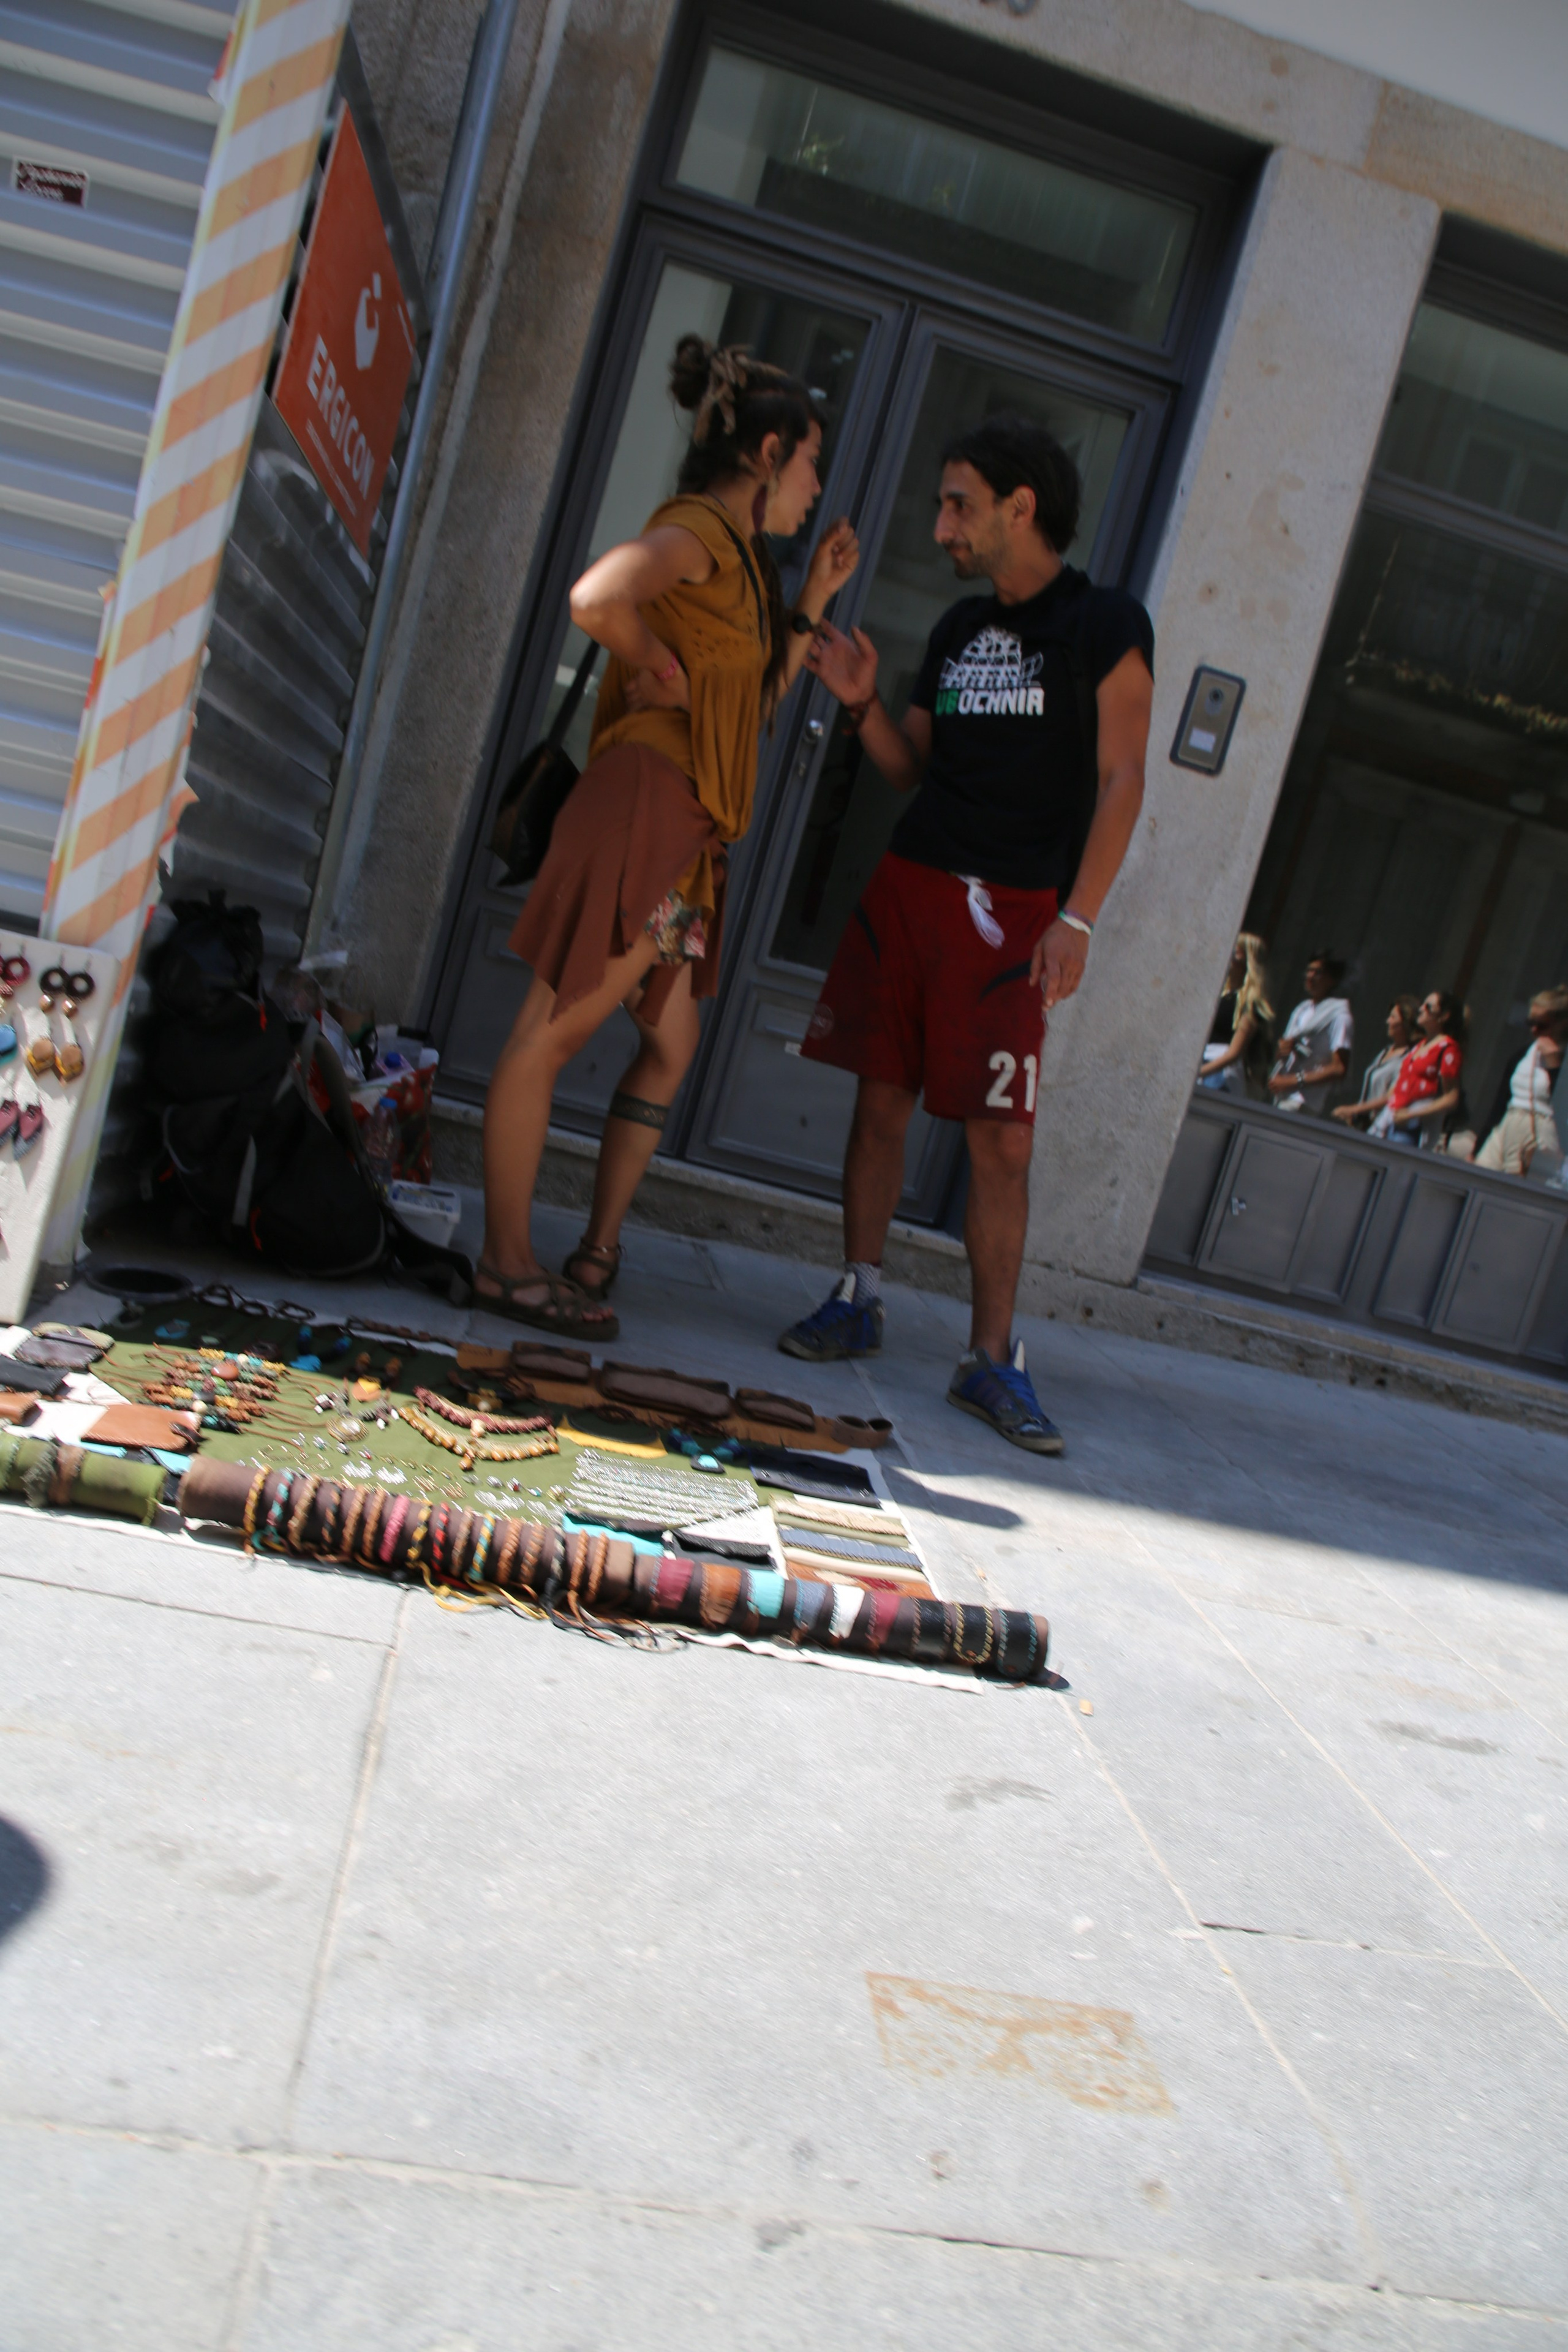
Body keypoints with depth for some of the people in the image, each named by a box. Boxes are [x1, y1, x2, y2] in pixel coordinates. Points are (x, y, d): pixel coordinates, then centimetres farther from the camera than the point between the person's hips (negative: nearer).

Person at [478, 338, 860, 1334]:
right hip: (648, 797, -10)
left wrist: (813, 601, 23)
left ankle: (597, 1254, 18)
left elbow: (756, 701, 28)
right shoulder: (697, 530, -8)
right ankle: (508, 1259, 2)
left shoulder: (739, 554, 22)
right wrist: (653, 662, -10)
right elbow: (596, 596, -28)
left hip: (690, 829, 10)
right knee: (556, 1028, -4)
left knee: (670, 1046, 12)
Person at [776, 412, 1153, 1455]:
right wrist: (863, 704, 2)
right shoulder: (960, 627, 17)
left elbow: (1121, 780, -7)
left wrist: (1077, 918, -16)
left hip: (1010, 911, -5)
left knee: (1003, 1140, -5)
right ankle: (860, 1300, 18)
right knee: (883, 1098, 5)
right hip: (909, 886, 6)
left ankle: (992, 1357, 2)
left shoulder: (1108, 625, 0)